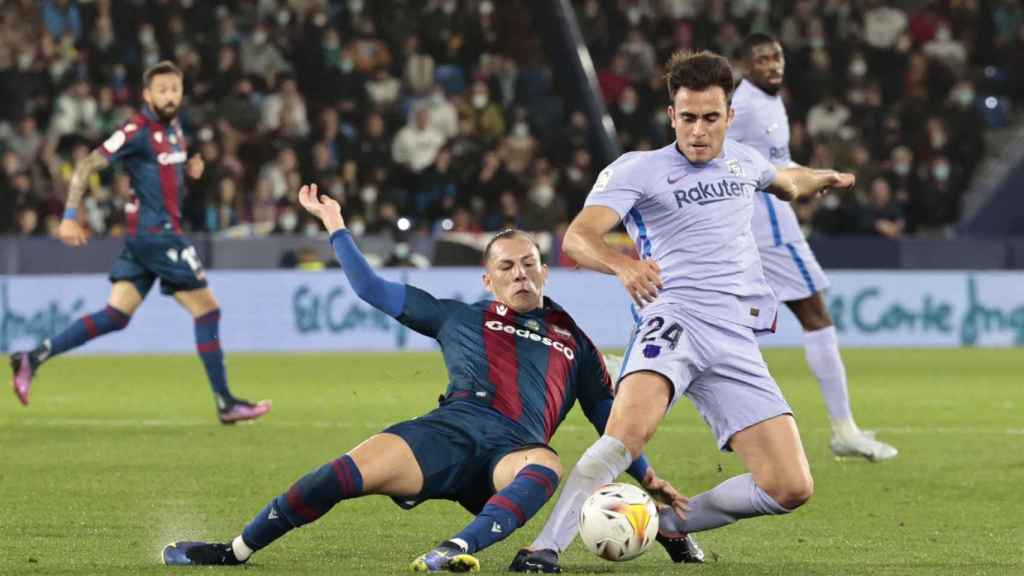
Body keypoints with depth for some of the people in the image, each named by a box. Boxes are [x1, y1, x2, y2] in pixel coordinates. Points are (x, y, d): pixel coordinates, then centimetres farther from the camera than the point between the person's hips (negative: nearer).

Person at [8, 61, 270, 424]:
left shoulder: (173, 128, 13)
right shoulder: (138, 131, -13)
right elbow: (87, 167, -14)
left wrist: (191, 170, 7)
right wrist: (70, 216, -20)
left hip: (149, 237, 9)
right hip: (154, 233, -9)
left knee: (115, 316, 6)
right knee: (207, 310, -5)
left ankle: (32, 359, 5)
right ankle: (226, 404, 1)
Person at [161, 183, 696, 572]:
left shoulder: (571, 340, 28)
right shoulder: (462, 318, 26)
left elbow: (608, 416, 33)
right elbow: (372, 288, 25)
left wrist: (646, 475, 27)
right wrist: (335, 225, 24)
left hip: (518, 450, 0)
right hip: (451, 432, 0)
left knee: (546, 467, -40)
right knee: (351, 471, -26)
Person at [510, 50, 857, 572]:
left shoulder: (741, 160, 18)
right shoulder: (638, 170, 0)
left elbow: (785, 183, 45)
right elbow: (577, 237, -16)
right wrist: (623, 264, -36)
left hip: (737, 340, 5)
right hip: (676, 318, -5)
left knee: (790, 488, -6)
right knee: (630, 429, -37)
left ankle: (673, 522, 17)